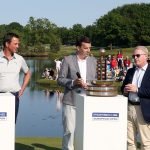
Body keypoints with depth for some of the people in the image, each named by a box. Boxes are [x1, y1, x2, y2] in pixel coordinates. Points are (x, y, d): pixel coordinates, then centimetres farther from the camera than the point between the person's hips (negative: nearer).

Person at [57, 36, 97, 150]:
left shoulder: (93, 60, 9)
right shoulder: (68, 60, -2)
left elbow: (95, 79, 16)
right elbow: (60, 79, -3)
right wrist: (74, 82, -18)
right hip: (71, 101, -3)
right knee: (69, 130, 0)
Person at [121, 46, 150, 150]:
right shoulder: (130, 71, 14)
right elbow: (123, 87, 21)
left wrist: (137, 90, -20)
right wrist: (124, 90, -1)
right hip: (129, 108, 6)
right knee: (129, 140, 13)